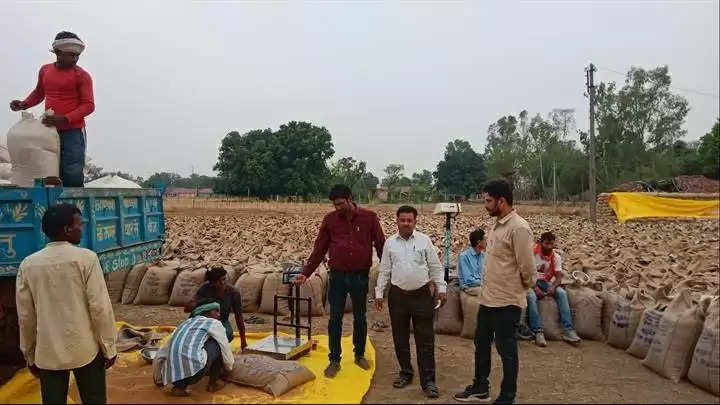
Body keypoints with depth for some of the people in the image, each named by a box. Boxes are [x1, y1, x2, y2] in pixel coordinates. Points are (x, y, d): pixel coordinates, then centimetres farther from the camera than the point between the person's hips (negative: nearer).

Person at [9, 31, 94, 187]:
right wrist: (23, 104, 10)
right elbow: (39, 92, 29)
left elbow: (88, 105, -10)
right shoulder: (45, 70, 13)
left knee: (72, 177, -10)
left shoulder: (82, 75, -4)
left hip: (73, 131, -5)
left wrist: (64, 119, -22)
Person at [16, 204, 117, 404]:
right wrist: (109, 347, -3)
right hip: (85, 349, -3)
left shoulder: (28, 264, -1)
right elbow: (100, 307, -13)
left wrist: (30, 355, 16)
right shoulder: (86, 258, -13)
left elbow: (25, 315, 5)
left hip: (47, 352, 3)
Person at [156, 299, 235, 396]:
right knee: (217, 343, 16)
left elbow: (160, 355, 32)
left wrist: (159, 379, 48)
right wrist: (229, 367, 39)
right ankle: (213, 383, 20)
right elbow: (226, 349, 16)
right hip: (195, 371, -6)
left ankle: (179, 386, 15)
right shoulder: (214, 323, 12)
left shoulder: (184, 324, 29)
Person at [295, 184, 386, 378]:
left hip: (360, 277, 0)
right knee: (335, 319, 4)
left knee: (360, 318, 13)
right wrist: (306, 273, -1)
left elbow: (381, 246, 0)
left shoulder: (369, 217, -4)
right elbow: (319, 249, 4)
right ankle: (334, 360, 16)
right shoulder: (330, 220, 0)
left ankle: (360, 355, 31)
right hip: (337, 277, 1)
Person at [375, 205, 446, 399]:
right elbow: (384, 270, 7)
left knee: (425, 340, 0)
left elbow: (436, 268, 3)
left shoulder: (424, 240, 0)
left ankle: (428, 381, 6)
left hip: (422, 295, -2)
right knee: (400, 338, 11)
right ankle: (405, 372, 28)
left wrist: (441, 288, -2)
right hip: (398, 296, 2)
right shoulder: (390, 242, 4)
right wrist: (379, 293, 5)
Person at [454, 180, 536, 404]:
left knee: (506, 350, 7)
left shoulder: (518, 228, -20)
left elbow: (527, 268, -19)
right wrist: (486, 289, 14)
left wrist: (525, 288, -2)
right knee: (481, 343, 20)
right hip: (488, 298, 9)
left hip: (507, 302, -9)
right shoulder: (497, 225, 8)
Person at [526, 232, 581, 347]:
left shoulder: (556, 257, -1)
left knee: (562, 293, -23)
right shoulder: (532, 254, -13)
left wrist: (553, 287, -27)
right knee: (531, 296, -35)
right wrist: (535, 288, -28)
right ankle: (538, 332, -35)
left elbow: (559, 277, -5)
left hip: (545, 282, 4)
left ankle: (568, 331, -25)